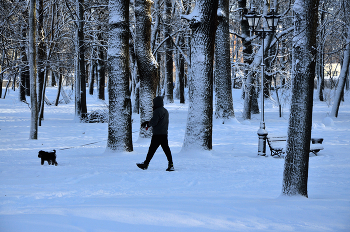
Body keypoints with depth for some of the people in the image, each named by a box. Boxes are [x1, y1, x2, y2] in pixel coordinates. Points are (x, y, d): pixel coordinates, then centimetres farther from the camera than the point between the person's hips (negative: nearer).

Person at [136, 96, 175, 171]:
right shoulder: (165, 111, 17)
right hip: (164, 134, 8)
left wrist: (148, 124, 2)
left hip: (157, 135, -8)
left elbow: (153, 122, -20)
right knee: (166, 149, 5)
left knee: (152, 149, -2)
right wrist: (146, 122, 21)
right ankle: (171, 165, 0)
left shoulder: (157, 111, -14)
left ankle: (145, 164, 5)